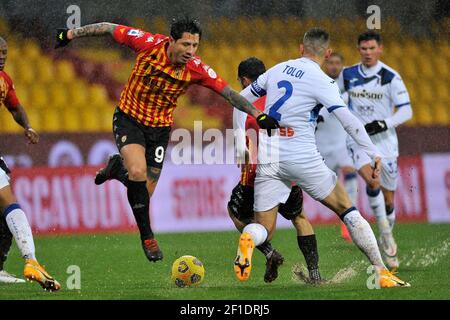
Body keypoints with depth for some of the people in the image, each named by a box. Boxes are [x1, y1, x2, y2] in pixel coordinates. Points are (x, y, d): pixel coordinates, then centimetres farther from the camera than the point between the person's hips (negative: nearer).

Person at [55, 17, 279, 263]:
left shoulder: (196, 70, -18)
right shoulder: (149, 44, -23)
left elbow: (228, 93, -15)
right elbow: (110, 29, -11)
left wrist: (257, 114, -25)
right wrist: (71, 34, -5)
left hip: (159, 127, 3)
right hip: (129, 118, -3)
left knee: (145, 193, 1)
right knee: (138, 172, -27)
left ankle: (118, 168, 35)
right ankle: (147, 236, -10)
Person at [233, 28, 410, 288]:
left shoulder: (277, 70, 11)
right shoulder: (321, 81, -6)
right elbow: (349, 121, -15)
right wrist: (374, 154, -14)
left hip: (267, 159, 4)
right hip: (302, 157, -4)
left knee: (264, 230, 7)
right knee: (347, 210, 10)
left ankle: (247, 239, -31)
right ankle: (381, 272, 5)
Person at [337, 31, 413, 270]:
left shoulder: (391, 77, -7)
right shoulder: (348, 75, 3)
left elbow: (406, 111, -10)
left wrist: (384, 123, -24)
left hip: (384, 140, 0)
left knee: (388, 199, 7)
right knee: (372, 182, -27)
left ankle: (385, 241, 31)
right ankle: (385, 232, -15)